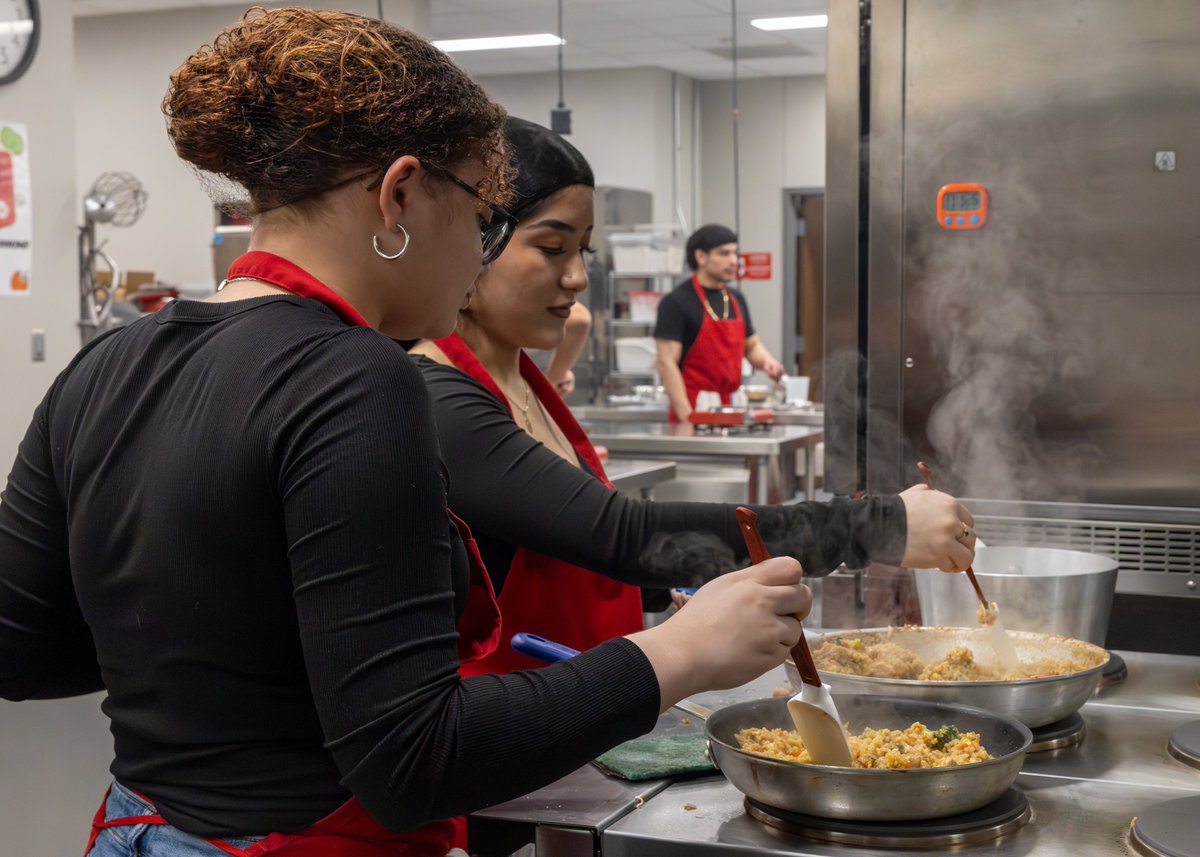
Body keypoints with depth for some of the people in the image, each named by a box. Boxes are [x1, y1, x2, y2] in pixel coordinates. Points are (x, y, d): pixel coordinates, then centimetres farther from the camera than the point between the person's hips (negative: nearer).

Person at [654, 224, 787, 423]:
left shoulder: (736, 298, 13)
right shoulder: (675, 302, -8)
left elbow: (752, 345, 24)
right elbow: (666, 363, -13)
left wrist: (767, 361, 0)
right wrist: (687, 417, -20)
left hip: (730, 411, 6)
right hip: (694, 410, -6)